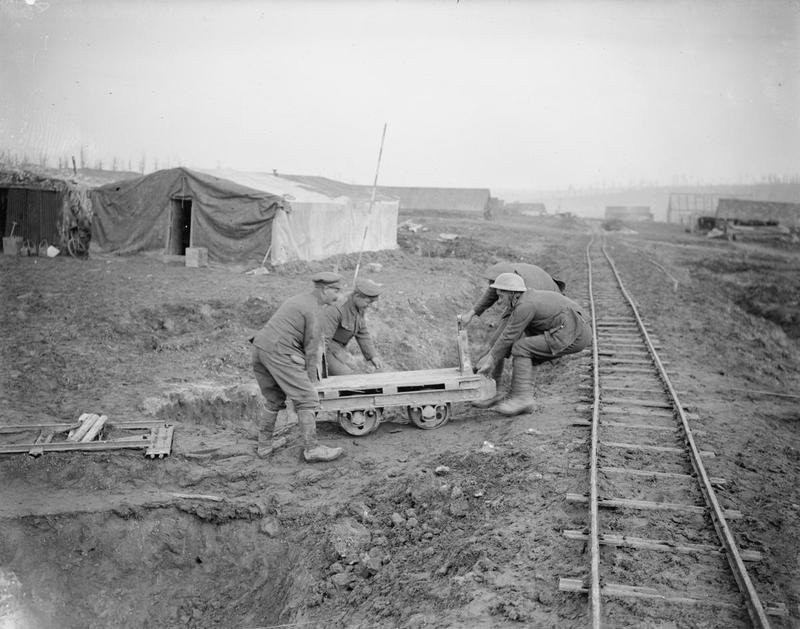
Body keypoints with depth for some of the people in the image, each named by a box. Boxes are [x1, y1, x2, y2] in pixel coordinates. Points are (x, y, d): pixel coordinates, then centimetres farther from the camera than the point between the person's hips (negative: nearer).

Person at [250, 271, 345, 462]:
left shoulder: (298, 299, 22)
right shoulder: (314, 310, -8)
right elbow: (312, 349, -5)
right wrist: (311, 380, 5)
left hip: (260, 347, 10)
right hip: (279, 353, -10)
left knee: (274, 400, 22)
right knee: (307, 399, -4)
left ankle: (265, 444, 28)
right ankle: (311, 448, -4)